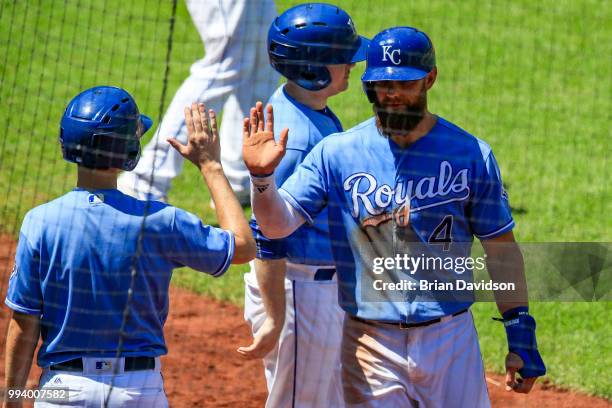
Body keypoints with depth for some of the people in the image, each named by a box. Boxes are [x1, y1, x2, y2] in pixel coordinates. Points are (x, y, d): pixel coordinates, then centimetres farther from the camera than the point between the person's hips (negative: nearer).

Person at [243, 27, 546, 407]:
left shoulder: (471, 155, -1)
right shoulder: (337, 153, -2)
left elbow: (501, 248, 4)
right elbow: (278, 223, -9)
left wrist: (521, 333, 1)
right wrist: (262, 177, -29)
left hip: (450, 337, 0)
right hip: (370, 343, 0)